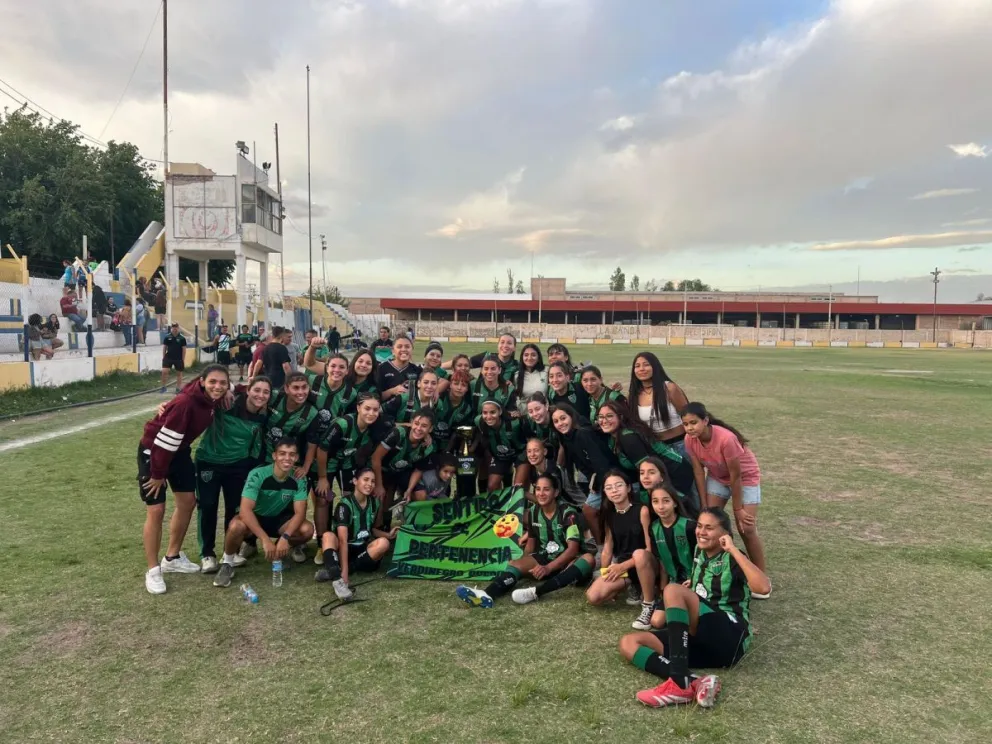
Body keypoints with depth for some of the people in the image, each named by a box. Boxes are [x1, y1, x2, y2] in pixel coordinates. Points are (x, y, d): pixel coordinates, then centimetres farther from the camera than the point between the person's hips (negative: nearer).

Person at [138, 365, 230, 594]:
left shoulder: (214, 398, -12)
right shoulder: (185, 403, -35)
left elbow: (228, 387, 14)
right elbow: (164, 440, -29)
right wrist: (158, 474, -19)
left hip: (179, 450, 8)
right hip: (152, 451, -8)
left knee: (187, 502, 11)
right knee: (156, 510, -6)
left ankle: (172, 557, 29)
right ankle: (153, 571, 8)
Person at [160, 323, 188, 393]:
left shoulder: (182, 338, -3)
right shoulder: (167, 337, 0)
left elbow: (184, 349, -1)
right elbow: (164, 347, 7)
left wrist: (183, 360, -4)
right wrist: (163, 357, 4)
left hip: (178, 359, -1)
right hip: (168, 357, 1)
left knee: (179, 373, 8)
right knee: (164, 371, -10)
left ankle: (178, 388, 18)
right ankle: (163, 387, 5)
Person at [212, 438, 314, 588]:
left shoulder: (299, 479, -17)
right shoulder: (258, 475, -28)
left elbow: (300, 512, -20)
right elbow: (245, 510, -35)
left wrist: (285, 537, -38)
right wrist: (265, 540, -43)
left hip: (279, 519, 3)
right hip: (255, 518, -3)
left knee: (307, 529, -26)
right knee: (236, 526, -38)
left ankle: (292, 545, 12)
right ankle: (227, 563, -8)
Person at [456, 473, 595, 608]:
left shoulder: (568, 513, -15)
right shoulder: (533, 512, 0)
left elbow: (573, 548, -22)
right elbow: (531, 541, 11)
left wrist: (549, 568, -32)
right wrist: (525, 564, -7)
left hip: (567, 561, -4)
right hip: (544, 557, 4)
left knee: (588, 558, -36)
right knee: (516, 563, -22)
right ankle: (487, 595, -53)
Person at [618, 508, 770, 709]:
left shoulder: (731, 559, -1)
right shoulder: (700, 552, 19)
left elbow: (763, 587, -23)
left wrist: (733, 550, -17)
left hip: (729, 639, -7)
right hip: (701, 639, 7)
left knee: (673, 590, -28)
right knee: (628, 643, -11)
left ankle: (681, 683, -38)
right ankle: (695, 683, -34)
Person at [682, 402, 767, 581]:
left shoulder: (725, 438, -39)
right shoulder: (690, 440, -22)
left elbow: (735, 475, -28)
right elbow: (698, 471, -12)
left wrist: (738, 508, -18)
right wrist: (704, 505, -10)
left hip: (745, 478, -5)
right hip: (717, 477, 5)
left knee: (746, 530, -10)